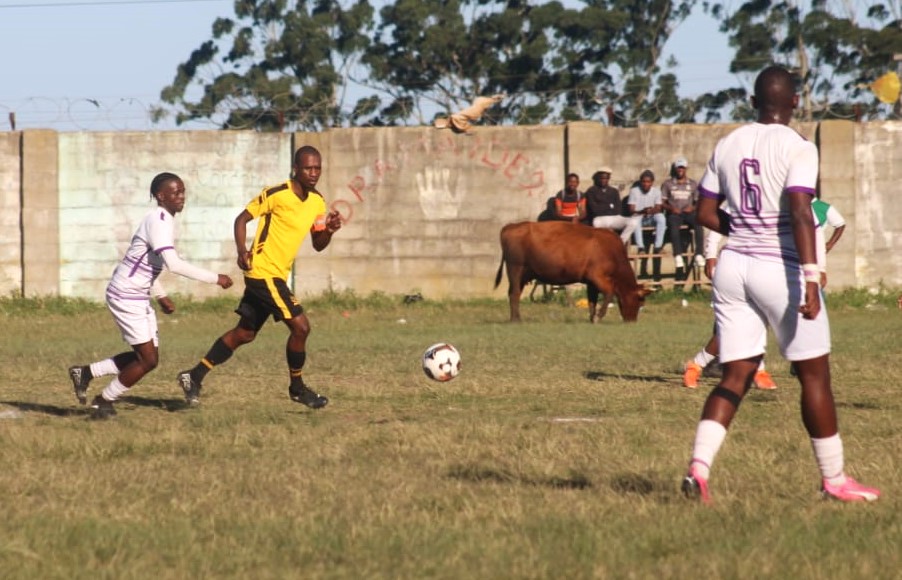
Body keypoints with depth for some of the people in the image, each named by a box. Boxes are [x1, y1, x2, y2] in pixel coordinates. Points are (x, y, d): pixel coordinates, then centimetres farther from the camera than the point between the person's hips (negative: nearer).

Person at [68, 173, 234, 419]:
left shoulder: (161, 220, 11)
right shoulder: (158, 221, -20)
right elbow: (173, 264, -30)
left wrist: (161, 295, 19)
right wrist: (215, 278, -26)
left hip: (138, 297, 10)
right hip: (126, 297, -10)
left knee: (148, 357, 12)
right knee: (148, 360, -6)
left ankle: (85, 372, 20)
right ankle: (103, 402, 10)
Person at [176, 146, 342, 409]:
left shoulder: (317, 202, 7)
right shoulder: (277, 194, -15)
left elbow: (318, 244, 13)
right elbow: (242, 218, -8)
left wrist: (330, 230, -8)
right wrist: (242, 252, -23)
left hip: (278, 276, 8)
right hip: (263, 271, -8)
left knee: (245, 333, 12)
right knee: (300, 326, -11)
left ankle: (195, 376, 20)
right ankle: (297, 388, 6)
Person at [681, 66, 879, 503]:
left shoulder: (728, 145, 6)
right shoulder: (796, 148, -11)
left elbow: (706, 213, 10)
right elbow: (800, 213, -22)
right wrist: (811, 278, -26)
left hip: (732, 267, 5)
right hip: (780, 269, -5)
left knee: (736, 376, 8)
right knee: (814, 374, 8)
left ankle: (699, 466, -11)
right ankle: (833, 479, 15)